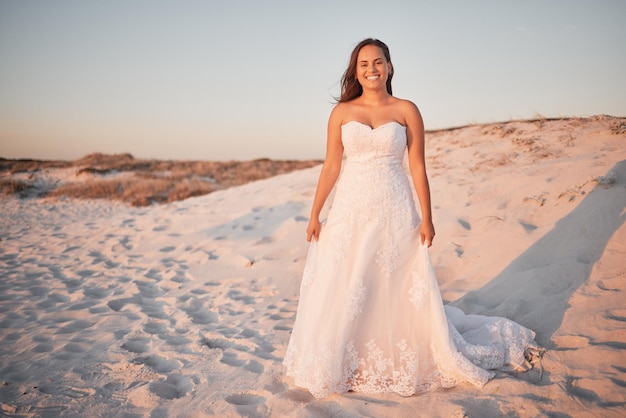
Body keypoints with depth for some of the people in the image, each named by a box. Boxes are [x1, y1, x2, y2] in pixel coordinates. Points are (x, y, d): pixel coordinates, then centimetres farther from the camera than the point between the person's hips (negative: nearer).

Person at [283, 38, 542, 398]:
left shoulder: (406, 110, 3)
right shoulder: (342, 112, 5)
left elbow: (418, 167, 1)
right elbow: (331, 166, 5)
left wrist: (427, 218, -3)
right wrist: (315, 214, 3)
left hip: (395, 213, -1)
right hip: (350, 212, 1)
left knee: (402, 292, 5)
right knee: (343, 292, 5)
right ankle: (342, 364, 24)